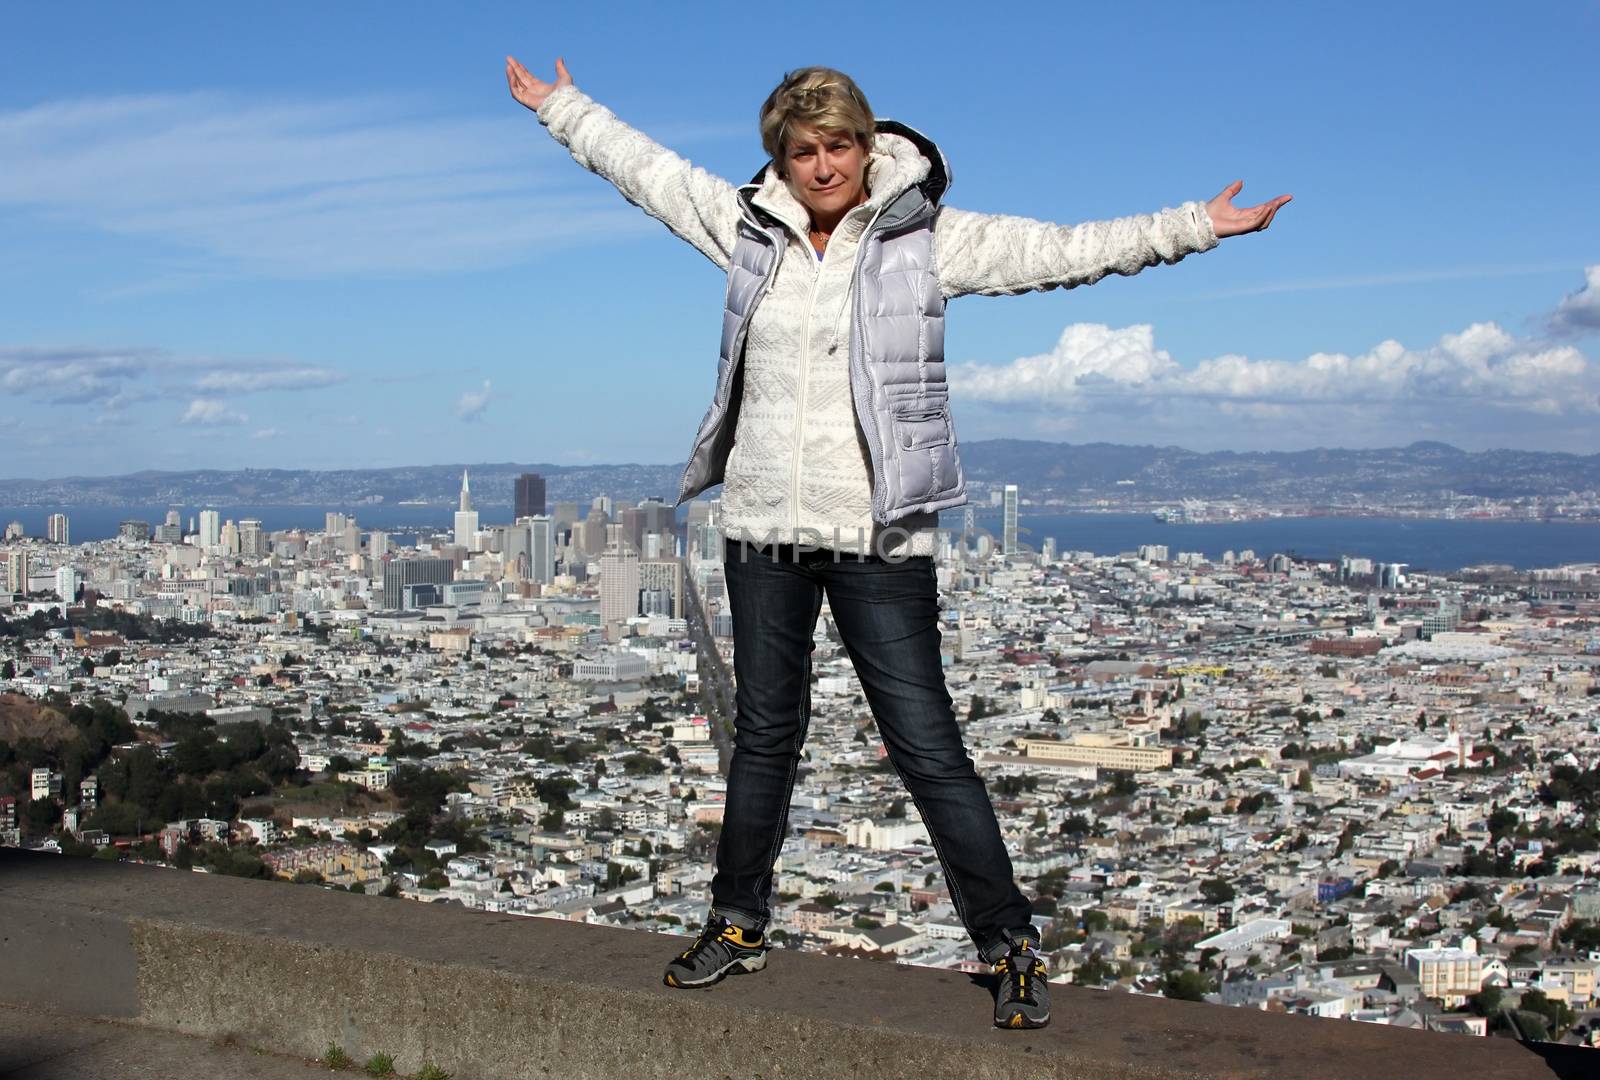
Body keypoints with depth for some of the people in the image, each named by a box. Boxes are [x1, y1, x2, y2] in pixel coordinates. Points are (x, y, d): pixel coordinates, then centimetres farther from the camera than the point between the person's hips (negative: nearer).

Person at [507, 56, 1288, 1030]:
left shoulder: (928, 237, -3)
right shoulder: (747, 226, 7)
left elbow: (1064, 249, -5)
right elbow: (644, 167, 20)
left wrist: (1194, 226, -10)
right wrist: (561, 107, 30)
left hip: (880, 536, -4)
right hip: (764, 527, 4)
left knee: (928, 747, -5)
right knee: (766, 734, 16)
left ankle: (1012, 944, 6)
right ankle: (739, 925, 31)